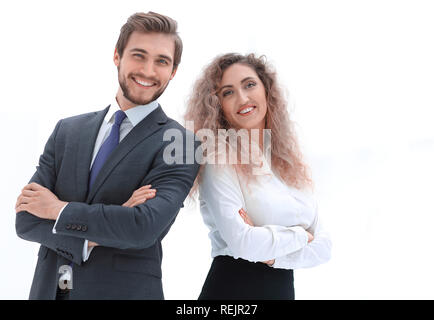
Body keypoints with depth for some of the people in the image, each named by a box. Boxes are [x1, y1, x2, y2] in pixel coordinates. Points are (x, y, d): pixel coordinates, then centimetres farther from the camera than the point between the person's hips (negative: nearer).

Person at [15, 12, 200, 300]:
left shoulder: (180, 144, -10)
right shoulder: (67, 130, 3)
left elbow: (145, 227, -23)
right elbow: (26, 219, -3)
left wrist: (60, 209, -12)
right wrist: (99, 234, -19)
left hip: (125, 290, -3)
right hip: (49, 288, 4)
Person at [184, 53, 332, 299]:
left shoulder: (289, 162, 5)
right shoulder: (218, 162, -12)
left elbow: (323, 245, 2)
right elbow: (242, 242, -22)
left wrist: (274, 254, -14)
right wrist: (300, 235, -7)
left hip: (284, 288, 5)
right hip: (230, 288, -5)